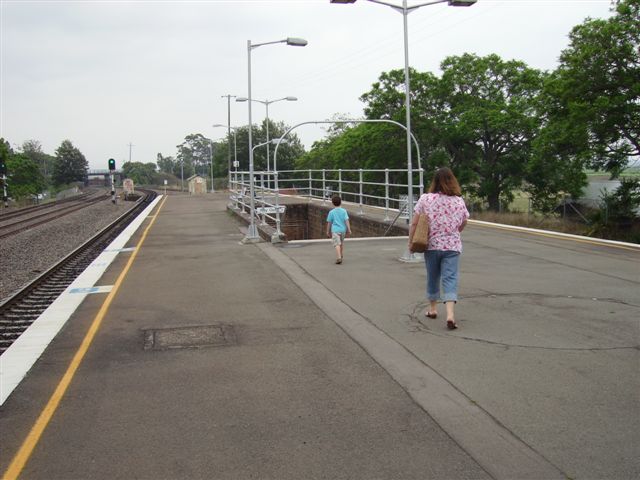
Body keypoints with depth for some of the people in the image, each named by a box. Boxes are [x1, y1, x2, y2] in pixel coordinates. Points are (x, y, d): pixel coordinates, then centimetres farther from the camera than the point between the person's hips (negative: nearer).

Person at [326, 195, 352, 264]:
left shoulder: (331, 212, -4)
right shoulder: (344, 211, -1)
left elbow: (329, 223, 1)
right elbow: (346, 220, -6)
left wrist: (328, 231, 11)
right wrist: (349, 229, -2)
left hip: (335, 230, -3)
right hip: (343, 229, 3)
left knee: (337, 244, -9)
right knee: (342, 242, 24)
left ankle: (339, 258, -23)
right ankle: (341, 255, 34)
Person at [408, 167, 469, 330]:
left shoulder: (425, 199, -6)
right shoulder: (459, 201, 0)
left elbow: (414, 224, -6)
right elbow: (463, 224, 15)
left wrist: (410, 241, 5)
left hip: (432, 245, 0)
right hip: (452, 245, 0)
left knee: (432, 278, 17)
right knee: (450, 279, -3)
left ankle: (433, 308, 32)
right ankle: (450, 313, -19)